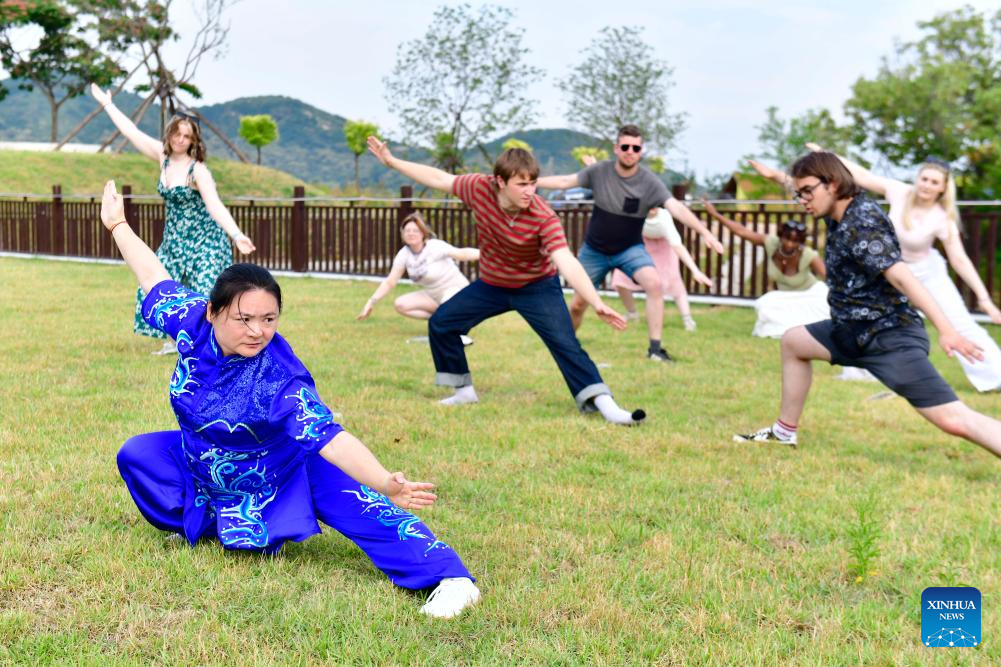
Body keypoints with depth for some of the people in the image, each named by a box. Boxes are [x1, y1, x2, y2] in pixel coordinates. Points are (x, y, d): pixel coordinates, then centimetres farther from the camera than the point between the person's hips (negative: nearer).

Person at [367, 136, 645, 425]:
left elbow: (566, 262, -39)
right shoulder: (480, 187, -22)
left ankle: (602, 403, -16)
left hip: (537, 286, -4)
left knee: (565, 342, -19)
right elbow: (439, 179, -6)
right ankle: (464, 390, 18)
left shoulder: (545, 217, -32)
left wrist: (597, 304, -51)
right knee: (440, 323, 4)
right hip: (491, 285, 5)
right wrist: (391, 161, 0)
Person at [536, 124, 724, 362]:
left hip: (630, 249, -1)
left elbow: (676, 208, -30)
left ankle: (655, 348, -20)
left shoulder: (650, 182, -20)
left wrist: (705, 232, -43)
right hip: (594, 250, 1)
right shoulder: (599, 171, -14)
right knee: (578, 303, 7)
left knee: (654, 284, -28)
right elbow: (565, 181, -5)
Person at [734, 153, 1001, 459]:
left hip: (889, 335, -10)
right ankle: (784, 431, 37)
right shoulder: (841, 215, 5)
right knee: (793, 341, 26)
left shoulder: (861, 224, -23)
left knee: (954, 419, -20)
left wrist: (946, 330, -39)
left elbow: (901, 276, -33)